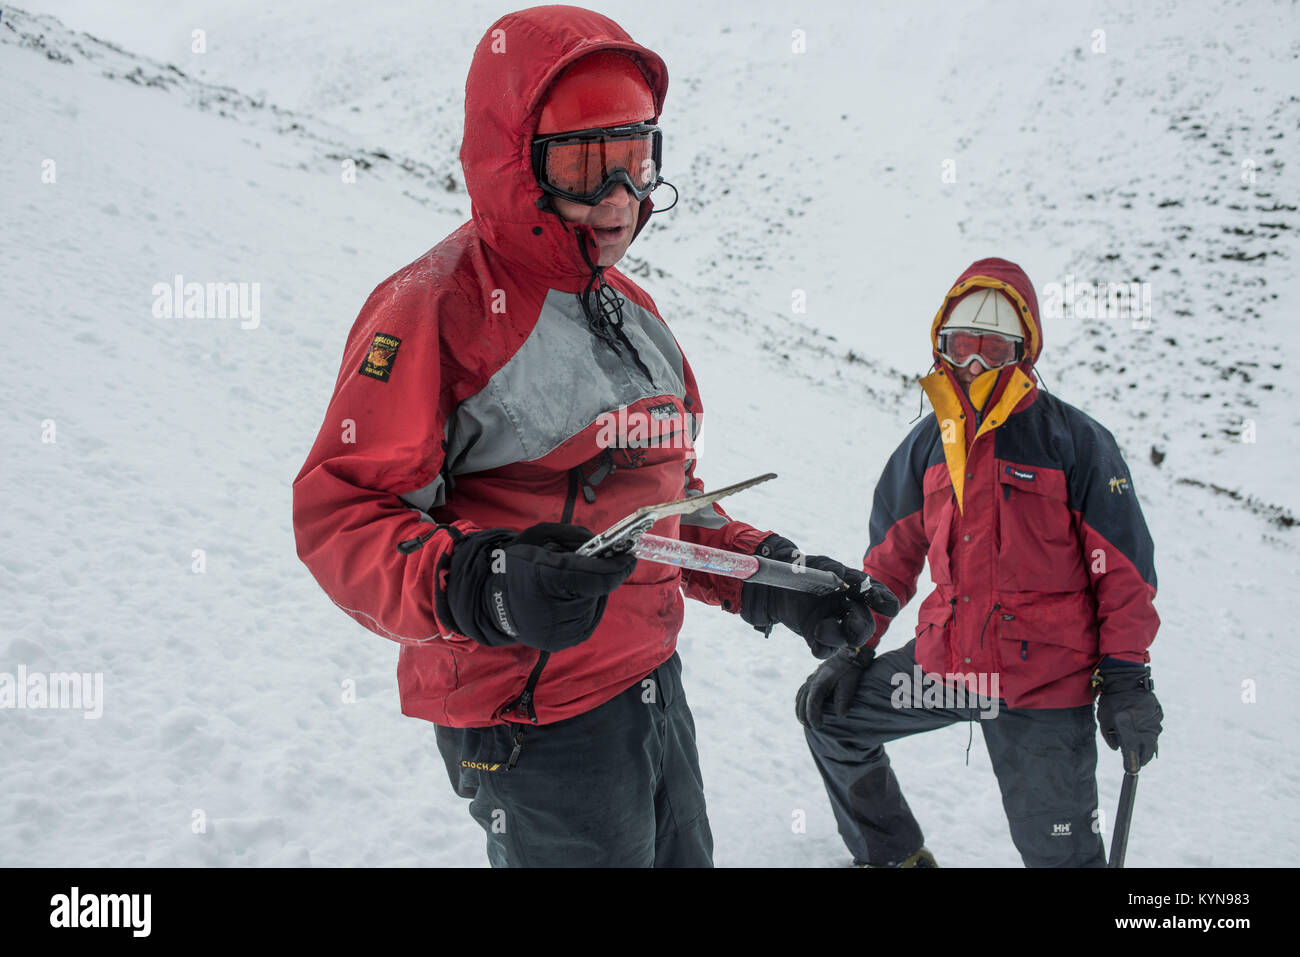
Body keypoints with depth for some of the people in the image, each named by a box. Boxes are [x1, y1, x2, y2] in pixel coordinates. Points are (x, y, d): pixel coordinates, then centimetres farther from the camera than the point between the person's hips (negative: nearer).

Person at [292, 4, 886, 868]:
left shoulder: (633, 312, 11)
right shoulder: (439, 307, -16)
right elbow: (342, 512, -20)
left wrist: (771, 578, 6)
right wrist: (475, 589, -37)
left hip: (654, 689, 8)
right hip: (536, 723, -8)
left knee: (683, 854, 24)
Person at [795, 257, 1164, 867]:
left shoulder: (1074, 441, -8)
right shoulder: (929, 441, 7)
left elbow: (1124, 569, -5)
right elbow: (892, 554, 14)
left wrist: (1126, 678, -8)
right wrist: (852, 649, 8)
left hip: (1045, 680, -5)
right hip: (944, 659, 5)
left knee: (1058, 851, 3)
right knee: (830, 713, 9)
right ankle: (893, 857, 26)